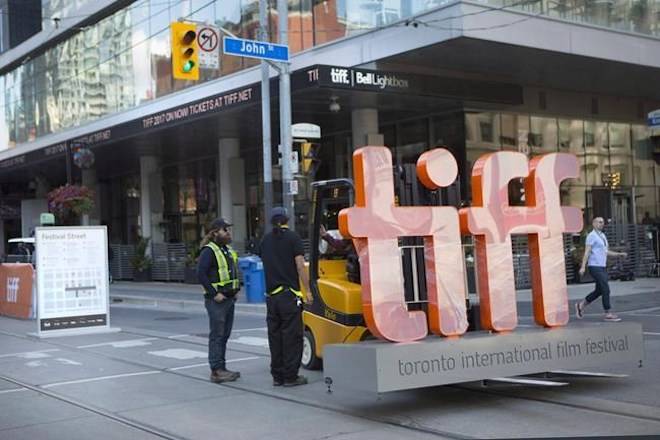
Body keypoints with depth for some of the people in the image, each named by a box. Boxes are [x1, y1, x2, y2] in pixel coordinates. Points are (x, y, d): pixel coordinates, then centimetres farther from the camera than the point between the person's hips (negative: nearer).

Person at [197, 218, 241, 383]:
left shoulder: (228, 250, 16)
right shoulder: (209, 251, -12)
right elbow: (201, 274, -20)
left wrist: (235, 290, 13)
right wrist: (214, 294, -20)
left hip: (229, 299, 9)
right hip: (217, 300, -9)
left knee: (225, 335, 12)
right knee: (217, 335, -6)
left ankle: (221, 368, 20)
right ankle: (216, 371, -3)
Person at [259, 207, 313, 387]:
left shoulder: (265, 240, 12)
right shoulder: (293, 238, -5)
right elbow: (300, 266, -11)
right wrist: (307, 290, -7)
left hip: (271, 295, 5)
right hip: (289, 294, -5)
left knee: (275, 336, 10)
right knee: (292, 336, -1)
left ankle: (277, 376, 14)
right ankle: (290, 377, 0)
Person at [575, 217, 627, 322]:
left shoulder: (602, 236, 18)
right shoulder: (591, 236, -9)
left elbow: (606, 252, 22)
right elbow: (587, 252, -15)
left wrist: (620, 254, 10)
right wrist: (583, 267, -21)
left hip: (602, 267, 9)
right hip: (595, 267, -9)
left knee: (599, 291, 11)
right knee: (606, 290, -11)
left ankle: (581, 305, 24)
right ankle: (608, 314, -6)